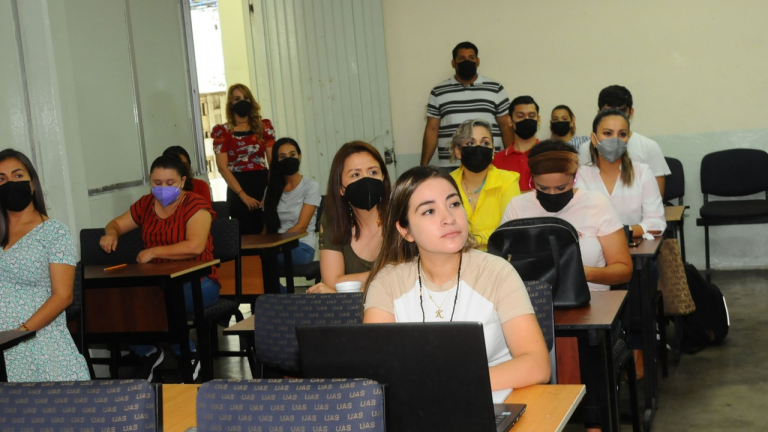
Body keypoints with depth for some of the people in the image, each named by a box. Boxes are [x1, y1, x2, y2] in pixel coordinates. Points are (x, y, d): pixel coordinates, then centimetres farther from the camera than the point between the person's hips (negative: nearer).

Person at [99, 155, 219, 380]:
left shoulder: (195, 206, -9)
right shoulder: (146, 204, 9)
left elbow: (195, 246, -24)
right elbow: (116, 223, 23)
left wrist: (153, 252, -19)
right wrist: (111, 234, -3)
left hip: (197, 283, -6)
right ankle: (148, 353, 7)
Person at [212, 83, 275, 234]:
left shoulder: (264, 126, 8)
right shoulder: (222, 131, 1)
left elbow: (273, 161, 3)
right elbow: (222, 167, -5)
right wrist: (242, 194, -12)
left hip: (263, 184, 2)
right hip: (238, 187, -2)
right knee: (246, 236, 0)